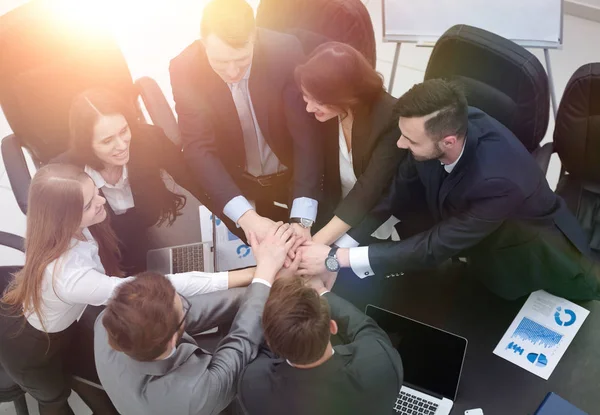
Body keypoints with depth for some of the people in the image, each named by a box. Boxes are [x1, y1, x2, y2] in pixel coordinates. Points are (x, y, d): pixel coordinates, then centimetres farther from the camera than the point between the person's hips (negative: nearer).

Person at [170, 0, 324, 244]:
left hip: (292, 177, 0)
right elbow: (198, 148, -24)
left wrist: (302, 219, -34)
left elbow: (306, 134, -24)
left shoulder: (286, 52, -24)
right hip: (234, 185, 0)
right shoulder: (184, 69, -21)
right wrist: (245, 215, -38)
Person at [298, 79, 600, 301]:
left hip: (536, 248, -4)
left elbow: (434, 248, -35)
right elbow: (398, 188, -12)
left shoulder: (497, 181, -44)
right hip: (471, 232, 5)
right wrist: (337, 247, -19)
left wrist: (336, 258, -34)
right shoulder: (447, 123, -26)